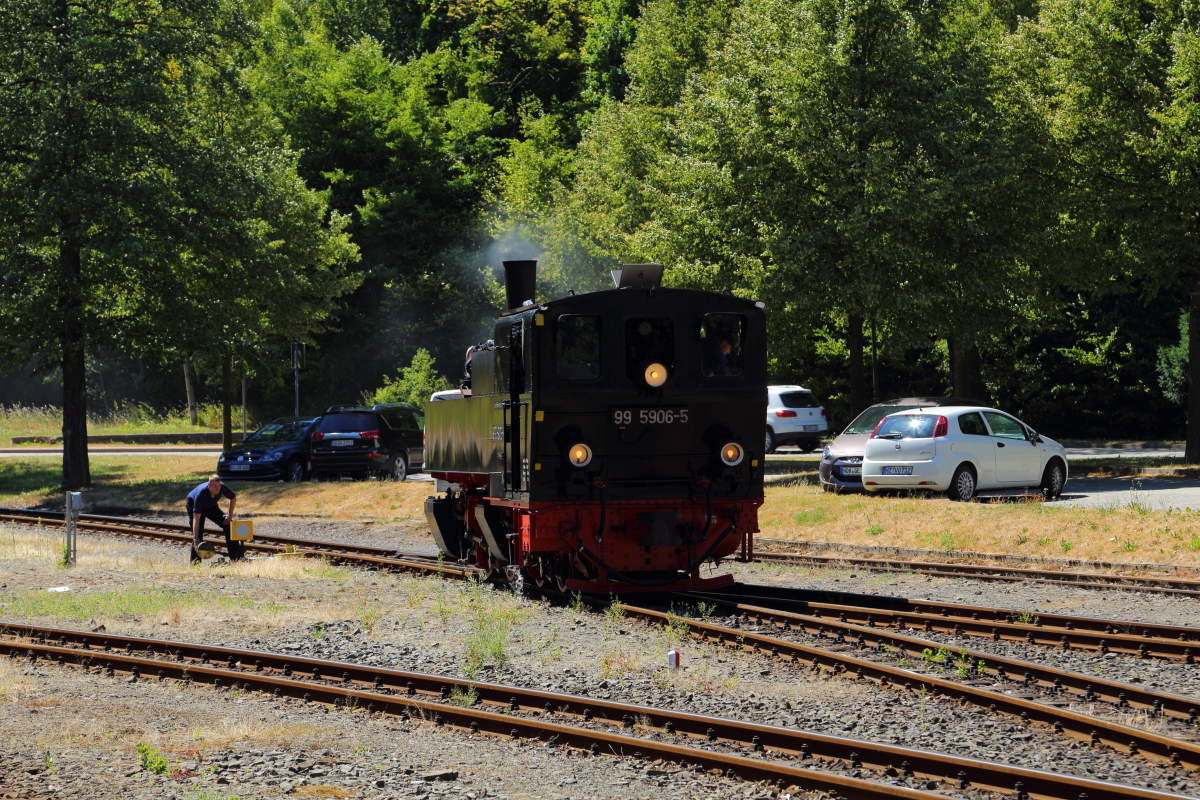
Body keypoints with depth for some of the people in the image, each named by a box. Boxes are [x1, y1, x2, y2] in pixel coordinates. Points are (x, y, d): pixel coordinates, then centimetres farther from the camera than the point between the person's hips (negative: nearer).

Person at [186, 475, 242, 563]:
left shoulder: (222, 488, -31)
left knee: (227, 524, -5)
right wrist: (195, 539, -47)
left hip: (210, 506, 5)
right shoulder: (201, 493, -42)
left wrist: (230, 515, -10)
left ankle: (235, 556, 4)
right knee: (198, 533, -17)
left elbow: (233, 498, -6)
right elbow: (196, 517, -43)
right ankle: (195, 562, -9)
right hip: (193, 504, -5)